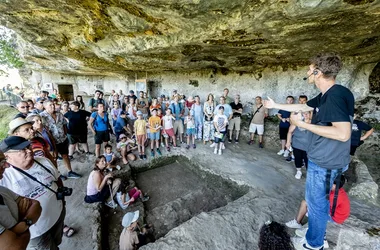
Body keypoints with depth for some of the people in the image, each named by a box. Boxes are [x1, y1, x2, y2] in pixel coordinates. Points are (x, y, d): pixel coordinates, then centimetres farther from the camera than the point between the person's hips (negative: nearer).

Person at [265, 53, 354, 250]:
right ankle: (315, 230, 48)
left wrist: (303, 124, -25)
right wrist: (275, 105, 25)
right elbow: (303, 106, 20)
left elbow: (343, 133, -31)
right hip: (322, 159, 9)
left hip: (325, 162, -9)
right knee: (316, 199, 25)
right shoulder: (326, 95, 6)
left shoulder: (336, 95, -24)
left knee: (316, 202, 10)